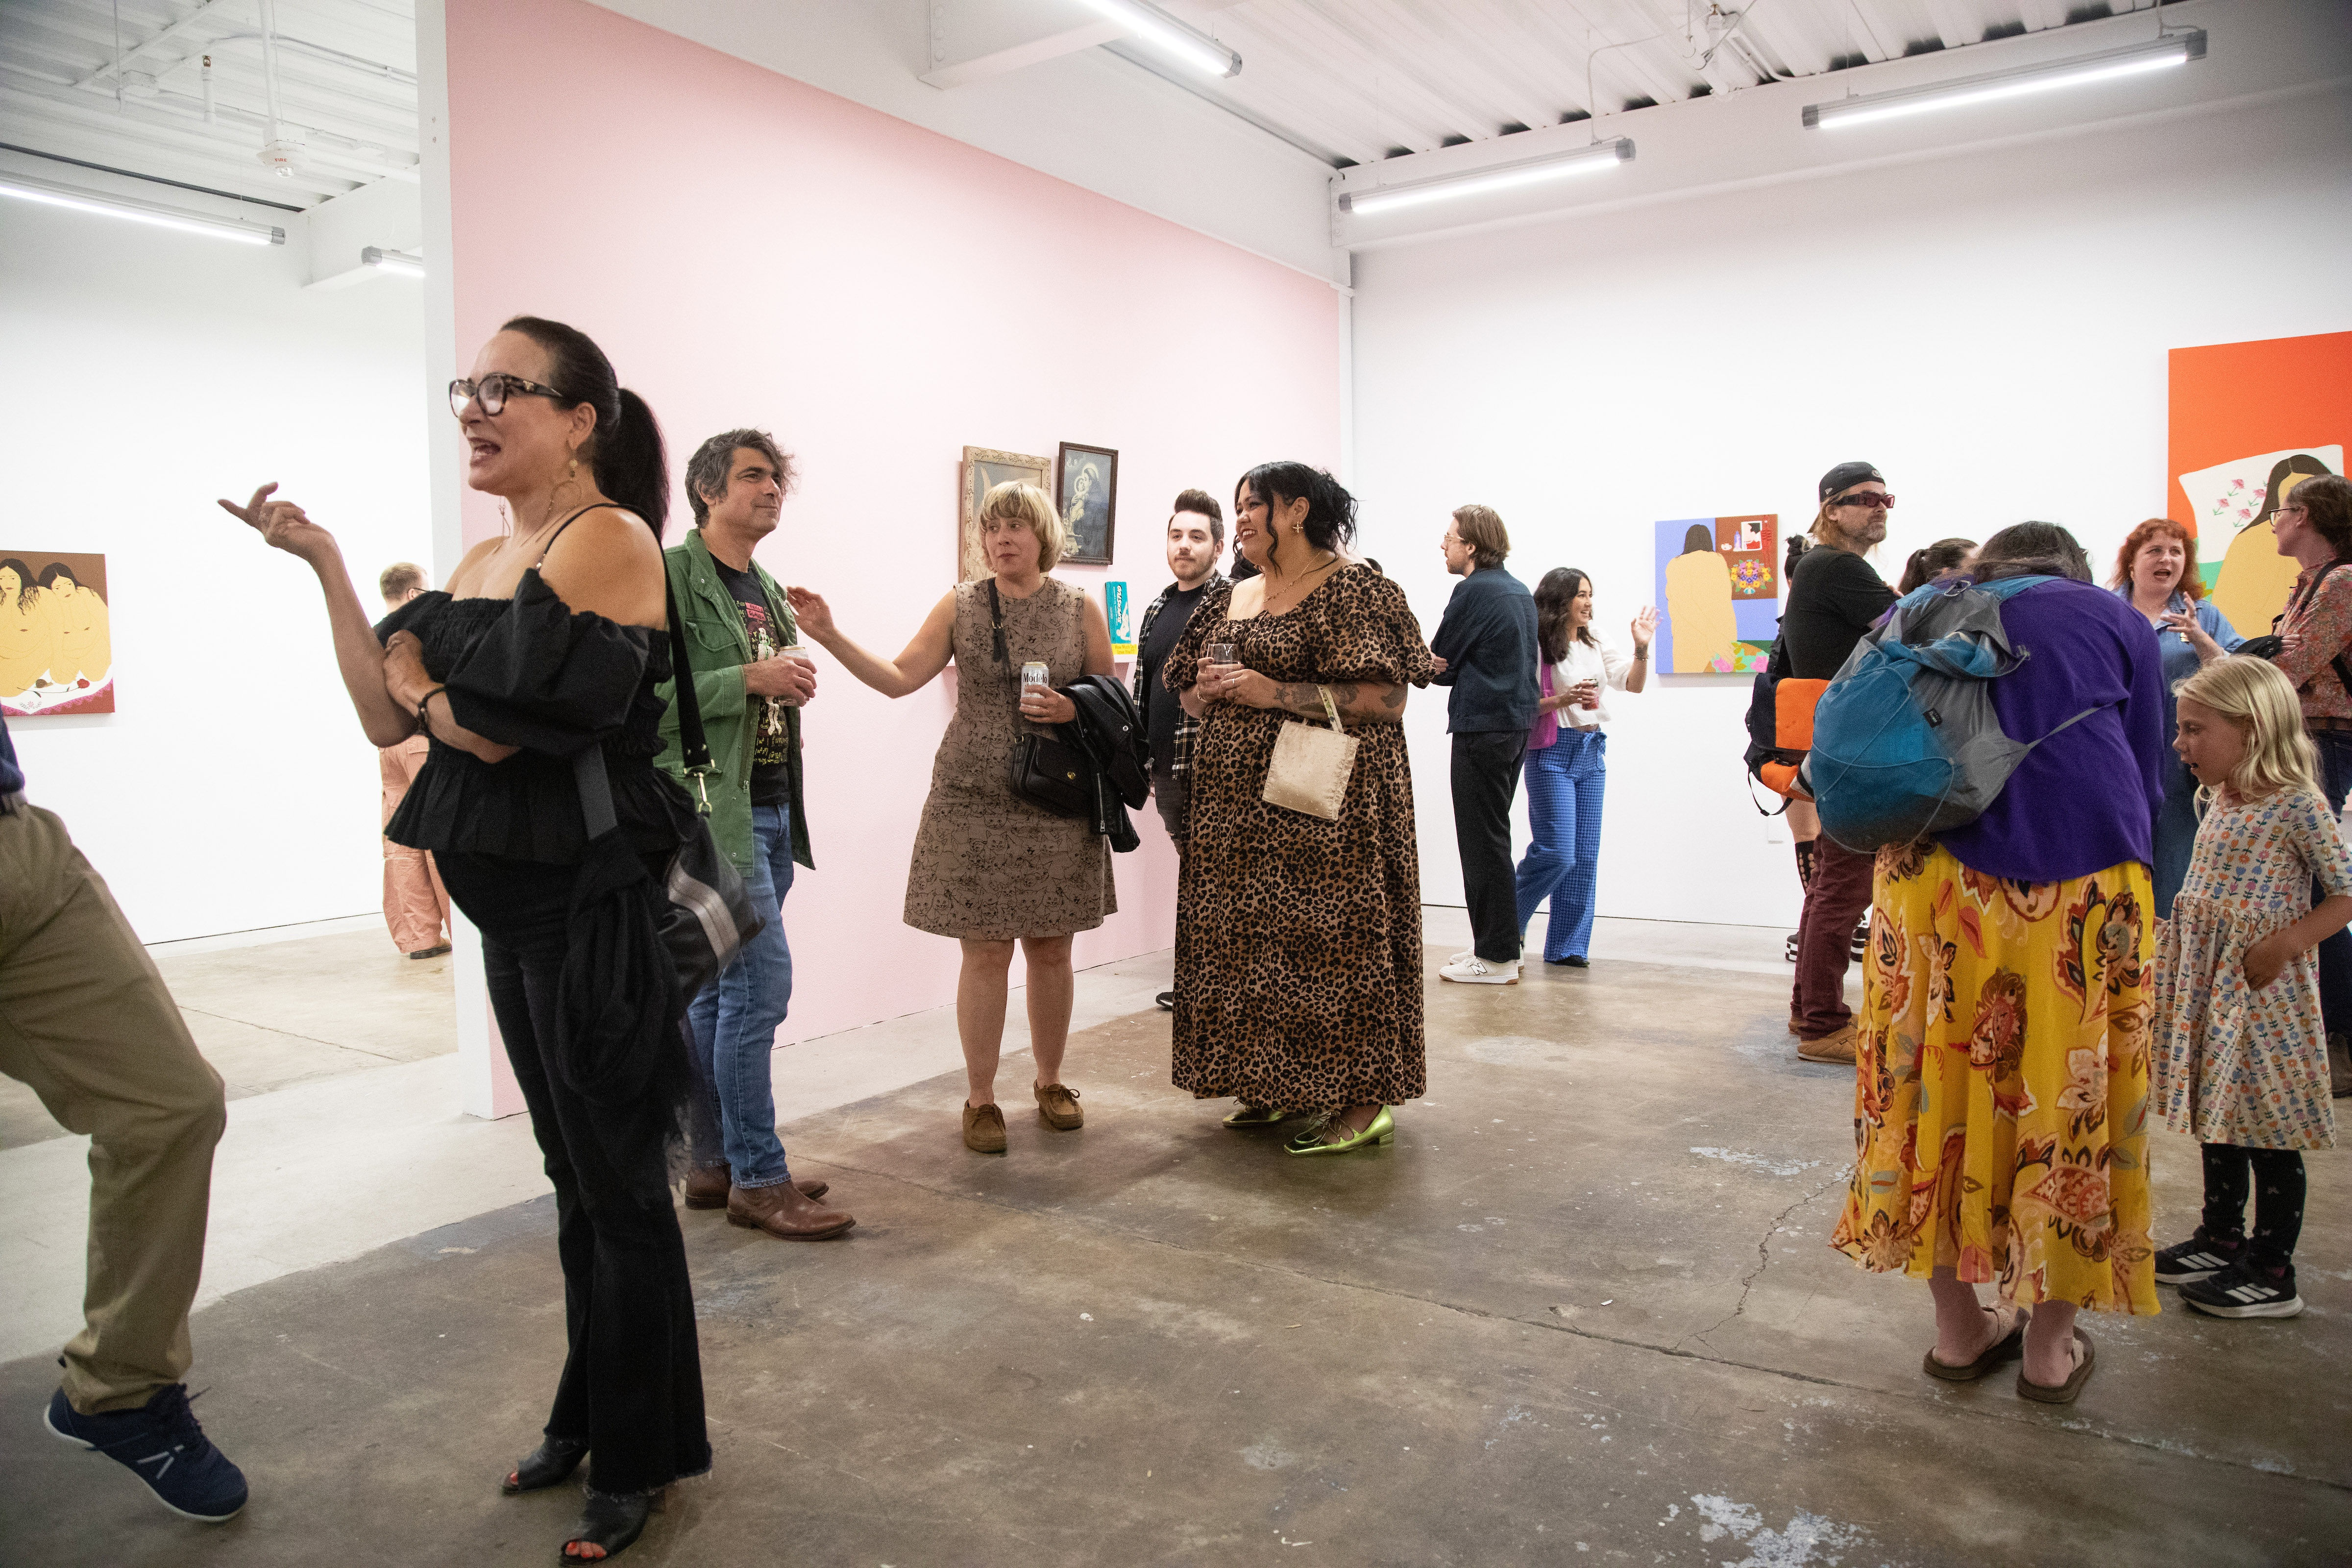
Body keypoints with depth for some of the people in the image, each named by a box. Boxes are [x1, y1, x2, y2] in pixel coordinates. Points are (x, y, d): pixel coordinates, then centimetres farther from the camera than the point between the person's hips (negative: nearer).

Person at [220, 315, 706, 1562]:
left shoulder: (609, 538, -14)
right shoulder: (483, 563, 13)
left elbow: (499, 727, -21)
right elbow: (387, 720, 7)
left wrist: (426, 682, -1)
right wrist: (324, 566, 5)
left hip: (593, 909, -8)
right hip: (516, 910, 9)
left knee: (620, 1189, 4)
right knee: (577, 1178, 19)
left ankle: (641, 1460, 22)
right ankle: (588, 1416, 37)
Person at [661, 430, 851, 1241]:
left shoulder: (770, 590, 18)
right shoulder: (669, 573, -8)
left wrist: (795, 686, 8)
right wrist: (750, 679, -20)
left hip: (769, 813, 9)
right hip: (709, 809, -9)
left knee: (718, 992, 13)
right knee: (761, 981, -10)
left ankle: (713, 1165, 22)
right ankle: (760, 1180, 0)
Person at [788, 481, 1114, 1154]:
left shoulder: (1080, 609, 5)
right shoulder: (960, 606, 5)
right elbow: (900, 677, -1)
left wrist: (1072, 710, -11)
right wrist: (831, 637, -11)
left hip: (1057, 805, 1)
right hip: (974, 802, -1)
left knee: (1051, 948, 8)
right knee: (986, 952, 0)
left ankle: (1050, 1082, 28)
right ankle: (980, 1098, 15)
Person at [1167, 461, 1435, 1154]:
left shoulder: (1352, 590, -6)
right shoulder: (1231, 599, 17)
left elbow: (1387, 701, -16)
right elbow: (1190, 698, 23)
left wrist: (1272, 692, -18)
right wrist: (1209, 689, -2)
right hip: (1235, 804, 8)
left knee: (1328, 940, -7)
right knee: (1245, 941, 8)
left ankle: (1364, 1101, 3)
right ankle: (1281, 1085, 21)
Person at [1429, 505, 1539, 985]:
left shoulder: (1474, 590, -13)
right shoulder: (1520, 591, 15)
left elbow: (1438, 664, -10)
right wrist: (1447, 664, 5)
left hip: (1482, 725, -9)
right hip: (1517, 723, 9)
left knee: (1482, 841, -3)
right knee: (1494, 836, 16)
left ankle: (1496, 958, 1)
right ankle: (1502, 943, 23)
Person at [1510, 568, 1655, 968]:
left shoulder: (1595, 646, 13)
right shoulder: (1537, 648, -8)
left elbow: (1634, 683, 8)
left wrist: (1642, 648, -7)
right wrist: (1562, 700, -22)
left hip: (1592, 752, 7)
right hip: (1552, 754, -7)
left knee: (1586, 855, 5)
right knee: (1557, 853, -11)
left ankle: (1568, 946, 12)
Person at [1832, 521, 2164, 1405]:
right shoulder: (2118, 621, 17)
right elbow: (2148, 778, 17)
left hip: (1931, 870, 1)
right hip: (2083, 878, -1)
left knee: (1941, 1080, 9)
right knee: (2066, 1096, 7)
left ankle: (1958, 1326, 18)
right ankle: (2049, 1345, 17)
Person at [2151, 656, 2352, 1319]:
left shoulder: (2298, 805, -14)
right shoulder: (2220, 799, 9)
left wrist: (2284, 945, -23)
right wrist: (2181, 952, 13)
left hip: (2263, 985, -8)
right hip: (2208, 979, 8)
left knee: (2270, 1128, 1)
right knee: (2218, 1116, 16)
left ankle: (2273, 1273, 11)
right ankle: (2221, 1239, 29)